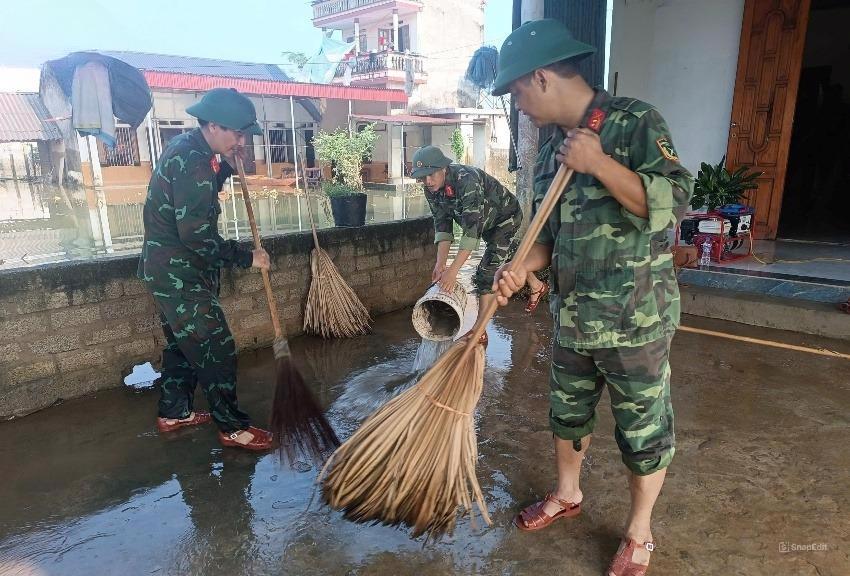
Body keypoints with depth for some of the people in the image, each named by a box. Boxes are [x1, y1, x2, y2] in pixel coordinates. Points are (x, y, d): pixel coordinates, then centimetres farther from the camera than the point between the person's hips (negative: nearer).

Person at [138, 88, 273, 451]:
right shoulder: (193, 163, -23)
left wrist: (226, 167, 11)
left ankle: (173, 413, 35)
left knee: (182, 342, 21)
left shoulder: (187, 149, 9)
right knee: (216, 350, -3)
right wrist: (247, 258, -17)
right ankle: (233, 428, 9)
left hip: (170, 270, 10)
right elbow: (197, 235, -26)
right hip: (179, 274, -10)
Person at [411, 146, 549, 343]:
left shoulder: (466, 179, -40)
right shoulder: (432, 190, -17)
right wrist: (440, 263, -28)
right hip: (487, 222, 8)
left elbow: (472, 227, -45)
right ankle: (537, 286, 51)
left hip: (506, 216, -8)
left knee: (485, 271, -17)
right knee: (506, 257, 25)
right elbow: (442, 224, -16)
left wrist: (453, 270, -49)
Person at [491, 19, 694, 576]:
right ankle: (567, 494, 46)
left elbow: (674, 203, -22)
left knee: (643, 431, 10)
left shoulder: (636, 121, -12)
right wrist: (523, 265, -7)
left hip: (635, 321, -6)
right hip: (572, 317, 7)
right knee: (567, 414, 21)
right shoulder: (552, 149, 8)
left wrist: (599, 163, -27)